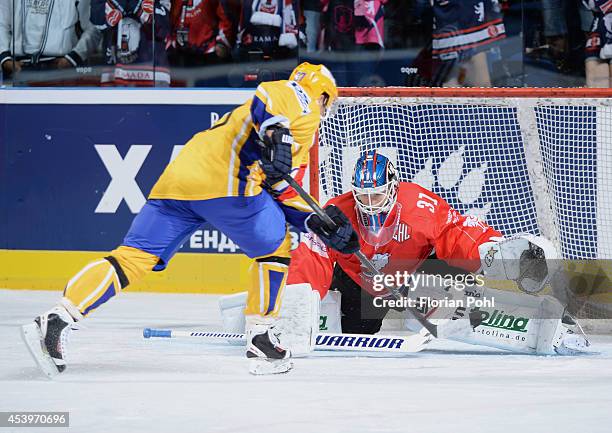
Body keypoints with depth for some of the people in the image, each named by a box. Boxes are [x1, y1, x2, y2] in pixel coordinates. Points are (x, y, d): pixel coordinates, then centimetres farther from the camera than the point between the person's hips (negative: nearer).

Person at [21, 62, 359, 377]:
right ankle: (260, 341, 9)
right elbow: (269, 95, -11)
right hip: (222, 181, -8)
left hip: (176, 179, 8)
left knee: (134, 256, 0)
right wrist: (277, 135, -26)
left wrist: (319, 223, 21)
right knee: (275, 247, 12)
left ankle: (55, 320, -13)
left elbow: (282, 194, 30)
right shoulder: (302, 99, 13)